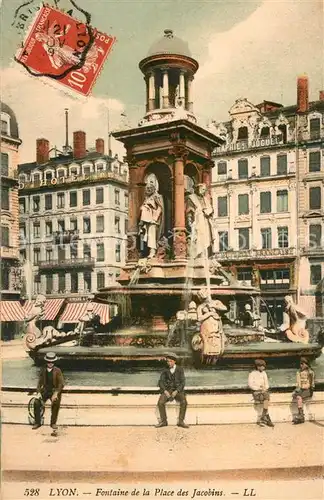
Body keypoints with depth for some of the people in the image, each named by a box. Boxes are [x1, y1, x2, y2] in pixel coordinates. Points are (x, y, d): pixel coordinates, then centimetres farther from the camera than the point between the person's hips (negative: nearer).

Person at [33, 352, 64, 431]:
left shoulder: (57, 371, -7)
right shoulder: (43, 370, 2)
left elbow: (61, 384, -11)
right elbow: (40, 382, 8)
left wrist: (56, 393, -20)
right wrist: (39, 392, -5)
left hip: (55, 391, -3)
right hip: (45, 391, 3)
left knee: (56, 404, -24)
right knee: (37, 403, -16)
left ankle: (53, 423, -7)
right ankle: (37, 422, -1)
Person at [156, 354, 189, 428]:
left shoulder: (180, 369, 0)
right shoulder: (165, 370, 6)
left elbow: (182, 382, -7)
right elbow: (161, 382, -1)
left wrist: (176, 391, -20)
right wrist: (165, 391, -18)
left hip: (178, 391, -1)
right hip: (167, 390, 2)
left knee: (184, 402, -32)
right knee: (160, 402, -27)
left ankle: (181, 421, -22)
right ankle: (163, 421, -15)